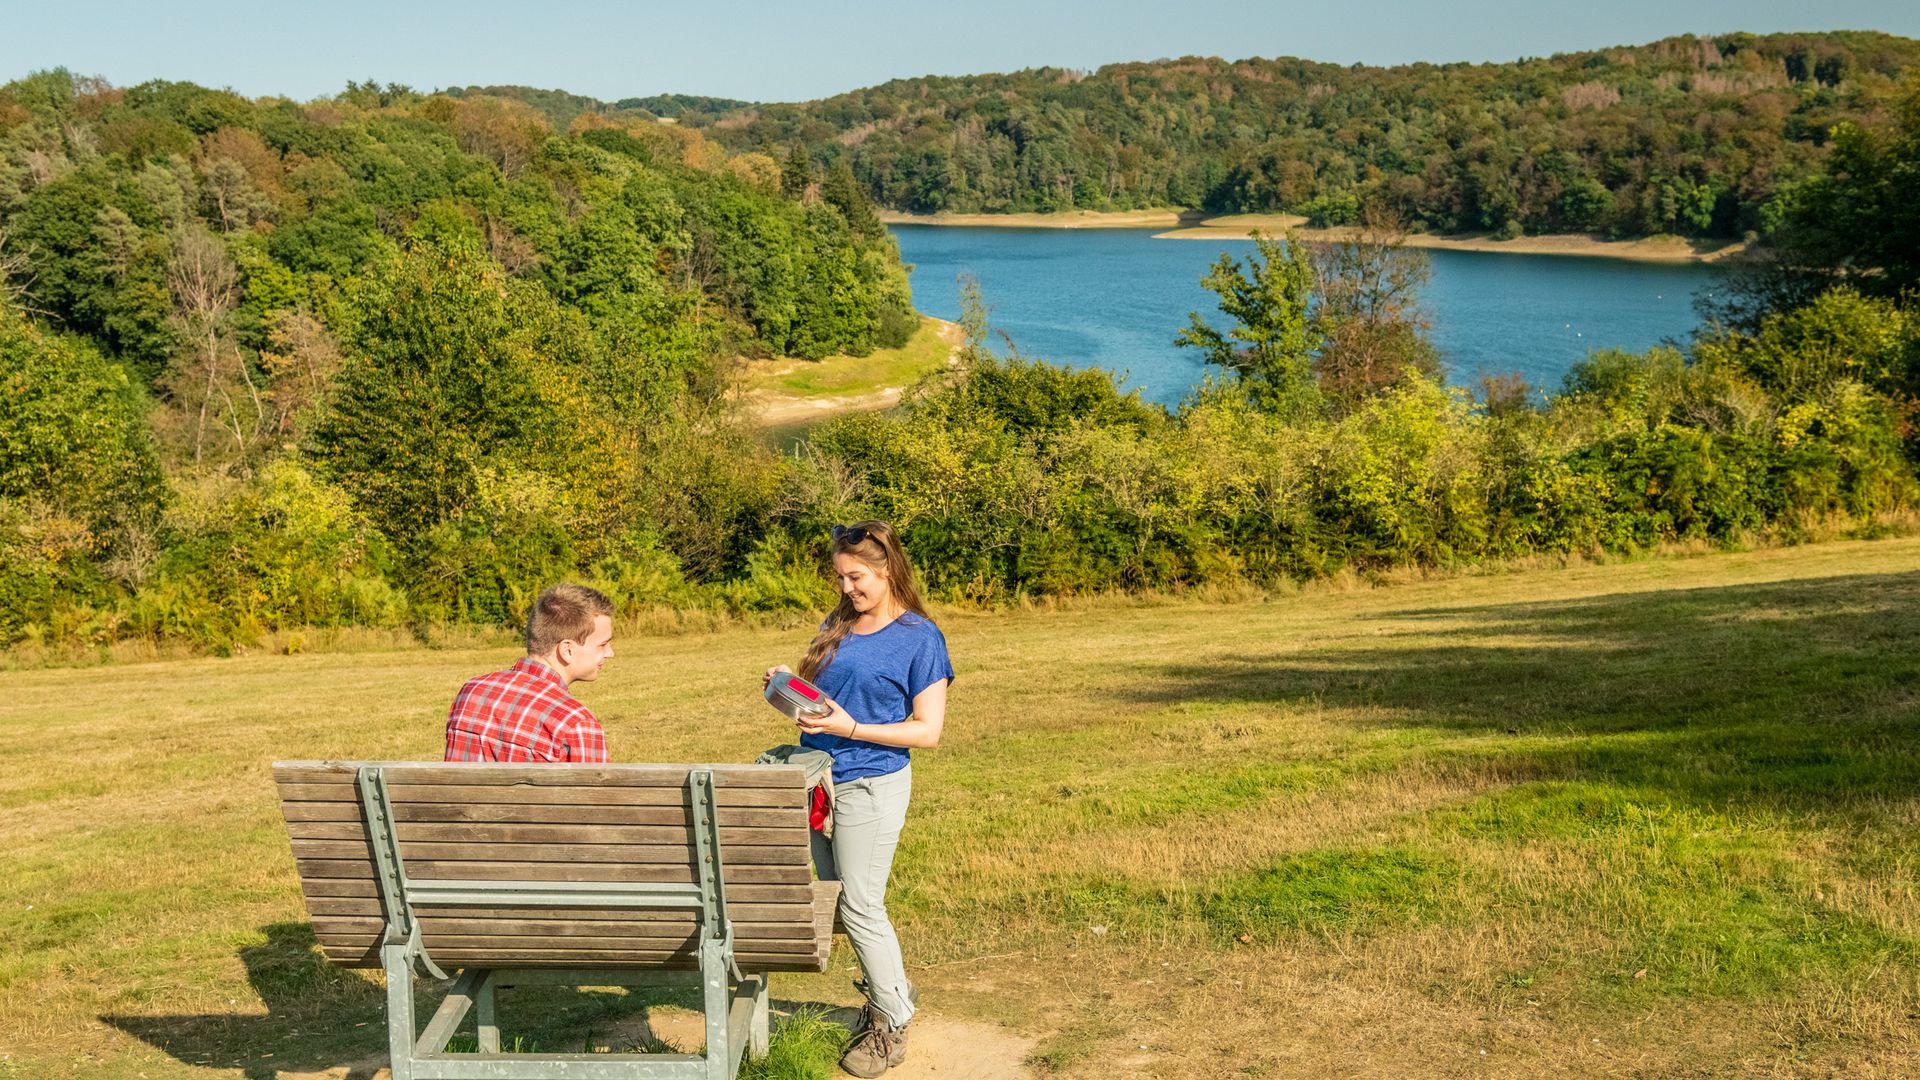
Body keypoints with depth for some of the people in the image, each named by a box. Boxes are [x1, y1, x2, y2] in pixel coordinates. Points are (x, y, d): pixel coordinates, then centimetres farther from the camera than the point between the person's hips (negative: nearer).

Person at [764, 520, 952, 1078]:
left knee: (860, 906, -2)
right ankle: (892, 988, 34)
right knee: (841, 900, 15)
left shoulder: (919, 638, -10)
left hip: (871, 785, -7)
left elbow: (928, 731, -12)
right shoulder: (836, 627, 9)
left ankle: (892, 1023, 14)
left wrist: (850, 728, -20)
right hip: (819, 779, 7)